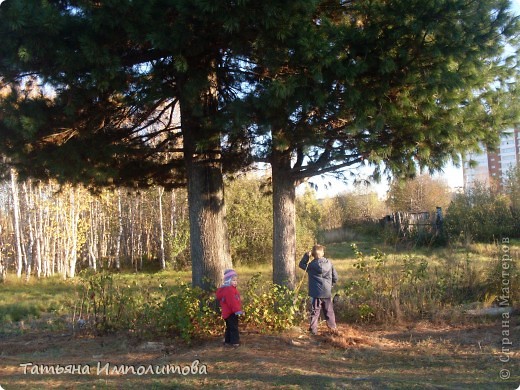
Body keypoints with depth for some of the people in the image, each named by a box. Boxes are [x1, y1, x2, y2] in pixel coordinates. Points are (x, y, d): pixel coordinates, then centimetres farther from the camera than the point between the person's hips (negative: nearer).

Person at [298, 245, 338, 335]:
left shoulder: (312, 265, -11)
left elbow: (301, 265, 6)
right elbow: (335, 277, 4)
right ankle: (333, 327, 24)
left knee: (315, 311, 3)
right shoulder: (329, 263, -1)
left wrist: (306, 255, 2)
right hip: (328, 292, 3)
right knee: (329, 311, 16)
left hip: (317, 293, -3)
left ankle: (313, 329, 1)